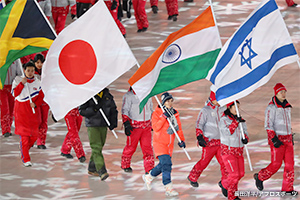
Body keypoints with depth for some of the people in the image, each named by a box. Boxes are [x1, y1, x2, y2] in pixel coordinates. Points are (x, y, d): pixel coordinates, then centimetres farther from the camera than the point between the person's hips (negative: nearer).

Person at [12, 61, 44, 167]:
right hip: (21, 111, -3)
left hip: (33, 111, 3)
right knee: (24, 135, -8)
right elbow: (14, 93, -12)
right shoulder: (18, 80, -1)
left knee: (34, 135, 4)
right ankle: (25, 159, 0)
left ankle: (24, 152, 32)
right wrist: (22, 83, -22)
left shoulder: (37, 82, 5)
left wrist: (35, 104, -10)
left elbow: (41, 97, 9)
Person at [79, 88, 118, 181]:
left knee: (99, 147, 11)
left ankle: (92, 169, 25)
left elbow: (113, 110, 12)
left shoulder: (108, 96, 4)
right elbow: (81, 111, -11)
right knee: (96, 147, -13)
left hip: (103, 126, 5)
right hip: (92, 126, -5)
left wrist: (113, 122, -1)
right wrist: (94, 109, -25)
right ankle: (102, 172, -18)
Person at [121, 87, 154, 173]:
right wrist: (126, 124, -17)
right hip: (134, 126, -4)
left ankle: (149, 168, 1)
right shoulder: (129, 96, -7)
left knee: (147, 147, -2)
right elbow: (125, 111, -8)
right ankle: (125, 164, 26)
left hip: (146, 126, 4)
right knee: (131, 146, 5)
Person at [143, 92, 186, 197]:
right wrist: (164, 117, -26)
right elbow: (155, 127, -19)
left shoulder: (175, 113, 7)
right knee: (166, 164, -18)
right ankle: (168, 188, -18)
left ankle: (148, 177, 38)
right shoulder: (157, 113, -9)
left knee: (163, 165, 13)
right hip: (159, 143, -6)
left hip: (170, 144, 6)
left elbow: (178, 127, 10)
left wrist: (181, 140, -2)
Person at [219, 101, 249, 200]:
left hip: (239, 150, 7)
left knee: (241, 173, 8)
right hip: (228, 150, -7)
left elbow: (245, 132, 12)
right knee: (234, 174, -11)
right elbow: (227, 132, -24)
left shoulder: (241, 120, 8)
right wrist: (236, 122, -30)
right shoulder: (224, 120, -11)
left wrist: (245, 138, -10)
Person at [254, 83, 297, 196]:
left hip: (287, 139, 7)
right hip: (277, 139, -7)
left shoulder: (287, 107, 12)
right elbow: (268, 125, -14)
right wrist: (274, 139, -21)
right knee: (276, 164, -7)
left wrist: (291, 137, 21)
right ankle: (260, 177, 16)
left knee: (290, 163, 0)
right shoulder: (271, 107, -10)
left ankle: (288, 188, 4)